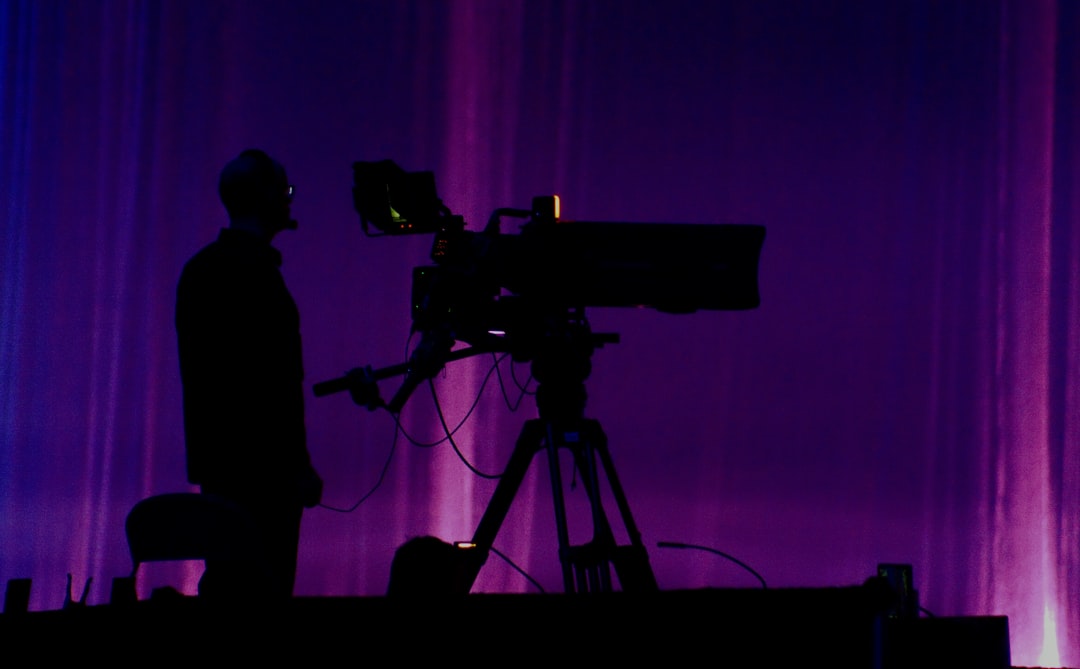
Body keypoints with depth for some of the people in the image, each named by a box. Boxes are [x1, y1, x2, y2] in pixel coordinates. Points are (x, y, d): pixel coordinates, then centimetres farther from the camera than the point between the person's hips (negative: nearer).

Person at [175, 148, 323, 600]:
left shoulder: (198, 268, 12)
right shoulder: (256, 269, -14)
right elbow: (276, 379, -18)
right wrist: (299, 466, -15)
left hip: (214, 456, 9)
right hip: (262, 461, -9)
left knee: (225, 582, 12)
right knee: (264, 583, -7)